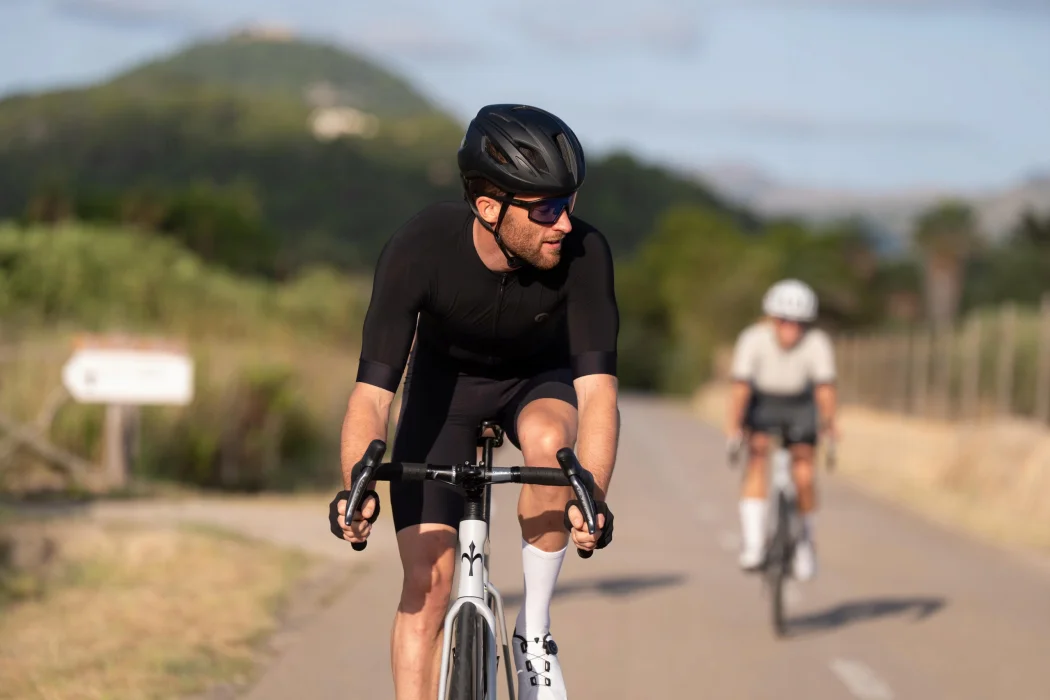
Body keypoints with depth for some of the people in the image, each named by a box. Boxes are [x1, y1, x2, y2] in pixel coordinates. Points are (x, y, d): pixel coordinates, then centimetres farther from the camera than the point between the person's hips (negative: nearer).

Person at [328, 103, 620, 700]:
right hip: (446, 377, 0)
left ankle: (535, 629, -16)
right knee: (429, 580, -11)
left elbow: (597, 388, -36)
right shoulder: (420, 249, -34)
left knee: (549, 440, -35)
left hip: (539, 376, 0)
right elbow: (372, 393, -36)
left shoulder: (584, 253, -32)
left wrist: (594, 496, -53)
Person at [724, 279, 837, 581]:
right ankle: (752, 542, -28)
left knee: (803, 475, -8)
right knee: (757, 456, -24)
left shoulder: (817, 343, -27)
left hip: (799, 405, 1)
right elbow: (741, 385, -34)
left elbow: (825, 386, -37)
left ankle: (805, 541, 17)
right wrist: (733, 423, -46)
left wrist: (828, 422, -51)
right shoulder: (753, 339, -28)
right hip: (762, 401, -1)